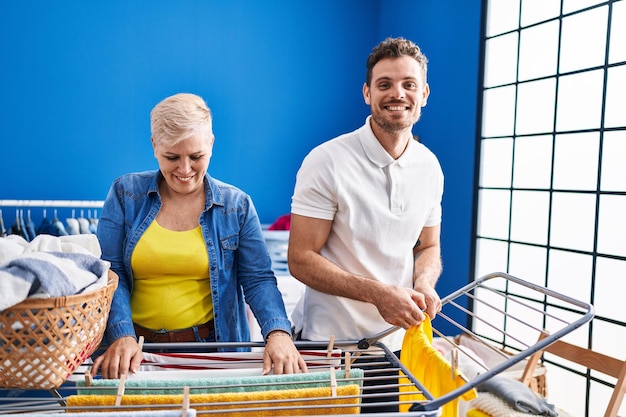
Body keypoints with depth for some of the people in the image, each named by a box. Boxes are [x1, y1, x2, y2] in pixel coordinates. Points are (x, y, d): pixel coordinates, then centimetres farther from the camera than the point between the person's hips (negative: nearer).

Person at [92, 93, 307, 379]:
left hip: (212, 347, 0)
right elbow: (109, 272, -1)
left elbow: (258, 279, -2)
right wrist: (122, 336, -16)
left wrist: (278, 333, -18)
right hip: (137, 348, 1)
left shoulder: (236, 205, 2)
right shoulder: (125, 194, 2)